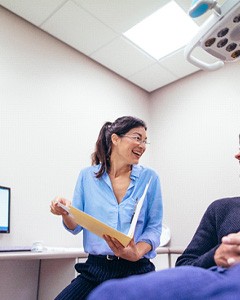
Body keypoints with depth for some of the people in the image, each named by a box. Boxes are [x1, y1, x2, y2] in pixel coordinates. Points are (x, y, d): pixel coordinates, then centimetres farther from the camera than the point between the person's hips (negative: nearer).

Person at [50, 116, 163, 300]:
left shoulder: (149, 178, -1)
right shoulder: (87, 176, 2)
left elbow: (154, 228, -1)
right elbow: (76, 226, 6)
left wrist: (137, 253, -20)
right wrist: (66, 213, -16)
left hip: (135, 270, -1)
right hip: (95, 269, 2)